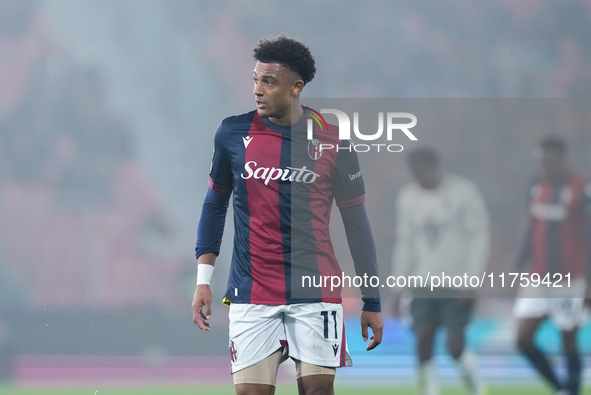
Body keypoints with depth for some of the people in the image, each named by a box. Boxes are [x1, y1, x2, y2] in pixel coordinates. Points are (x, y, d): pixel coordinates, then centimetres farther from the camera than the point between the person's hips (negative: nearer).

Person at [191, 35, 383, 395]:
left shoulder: (332, 139, -1)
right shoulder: (233, 133, 2)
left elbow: (356, 221, 5)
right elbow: (215, 205, 13)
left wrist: (372, 301, 5)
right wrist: (204, 280, 6)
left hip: (316, 293, -1)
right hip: (251, 294, 1)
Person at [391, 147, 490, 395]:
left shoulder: (464, 192, -6)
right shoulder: (408, 197, 8)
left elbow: (480, 238, -6)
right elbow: (404, 242, 14)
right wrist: (398, 287, 10)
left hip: (457, 286, -4)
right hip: (423, 286, 4)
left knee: (455, 345, -7)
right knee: (423, 341, -10)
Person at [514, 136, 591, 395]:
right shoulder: (538, 189, 7)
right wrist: (524, 267, 15)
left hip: (568, 281, -6)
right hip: (539, 280, 6)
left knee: (569, 344, 3)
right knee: (523, 340, -1)